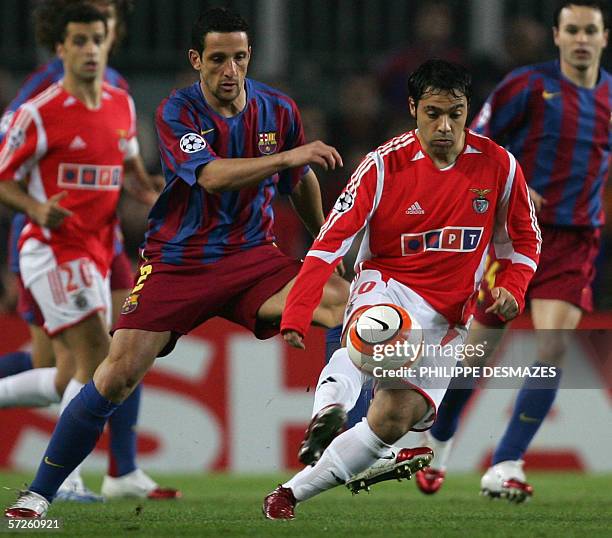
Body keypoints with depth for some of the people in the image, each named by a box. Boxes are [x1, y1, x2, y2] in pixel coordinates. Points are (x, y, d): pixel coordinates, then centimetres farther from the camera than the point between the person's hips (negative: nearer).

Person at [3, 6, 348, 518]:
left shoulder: (278, 109, 1)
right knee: (118, 373, -15)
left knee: (347, 300, -23)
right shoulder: (177, 112, -11)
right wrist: (287, 156, -40)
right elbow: (211, 175, -29)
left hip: (253, 257, 3)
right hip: (177, 261, -3)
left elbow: (302, 180, 21)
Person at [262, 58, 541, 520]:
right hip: (387, 285, -2)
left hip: (447, 316, 2)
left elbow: (524, 239, 13)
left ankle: (295, 491, -5)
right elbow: (330, 242, -17)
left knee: (395, 418, -14)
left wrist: (511, 289, -8)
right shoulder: (385, 165, -12)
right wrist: (295, 318, -29)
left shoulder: (499, 166, -3)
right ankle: (329, 409, -58)